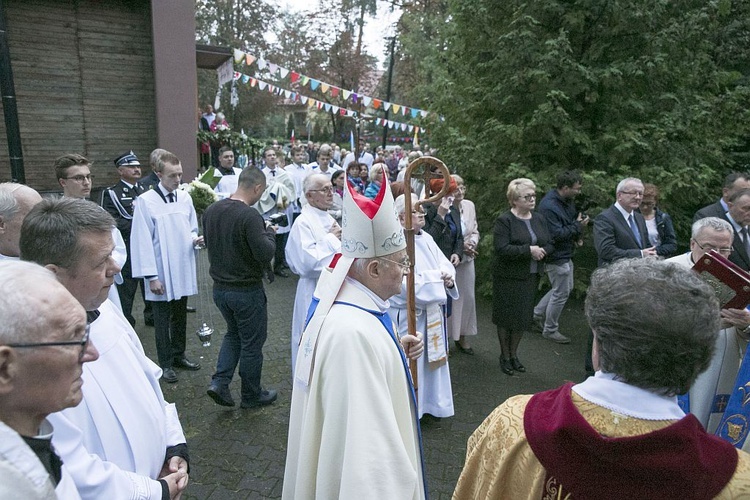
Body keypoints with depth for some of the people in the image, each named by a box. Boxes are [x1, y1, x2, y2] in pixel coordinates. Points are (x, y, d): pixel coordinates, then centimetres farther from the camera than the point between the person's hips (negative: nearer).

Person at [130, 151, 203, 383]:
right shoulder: (146, 201, -11)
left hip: (183, 270, 4)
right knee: (163, 319, 10)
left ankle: (178, 355, 35)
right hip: (161, 272, -4)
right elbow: (143, 242, -12)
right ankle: (166, 363, 24)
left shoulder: (185, 197, 2)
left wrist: (196, 239, -11)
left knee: (180, 316, 18)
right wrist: (151, 276, -14)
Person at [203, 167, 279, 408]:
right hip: (246, 290, -7)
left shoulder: (211, 211, 0)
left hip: (220, 287, 7)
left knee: (233, 333, 27)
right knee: (252, 343, 11)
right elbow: (266, 254, -26)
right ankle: (251, 395, 26)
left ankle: (219, 382, 17)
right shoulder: (249, 215, -24)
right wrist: (269, 232, -8)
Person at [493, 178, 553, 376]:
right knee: (507, 316, 6)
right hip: (509, 278, -6)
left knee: (524, 317, 13)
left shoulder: (539, 218, 9)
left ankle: (514, 354, 31)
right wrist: (529, 250, -22)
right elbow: (502, 249, -21)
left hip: (531, 277, 6)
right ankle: (505, 356, 24)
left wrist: (542, 252, -11)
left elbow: (550, 244, 10)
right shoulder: (504, 220, -11)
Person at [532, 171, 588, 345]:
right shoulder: (549, 206, -25)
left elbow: (573, 218, 22)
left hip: (565, 254, 10)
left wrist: (578, 234, 4)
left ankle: (538, 313, 32)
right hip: (556, 256, -10)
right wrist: (578, 226, -19)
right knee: (561, 293, 2)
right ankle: (550, 330, 19)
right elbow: (556, 234, -27)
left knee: (566, 288, 21)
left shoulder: (568, 200, 4)